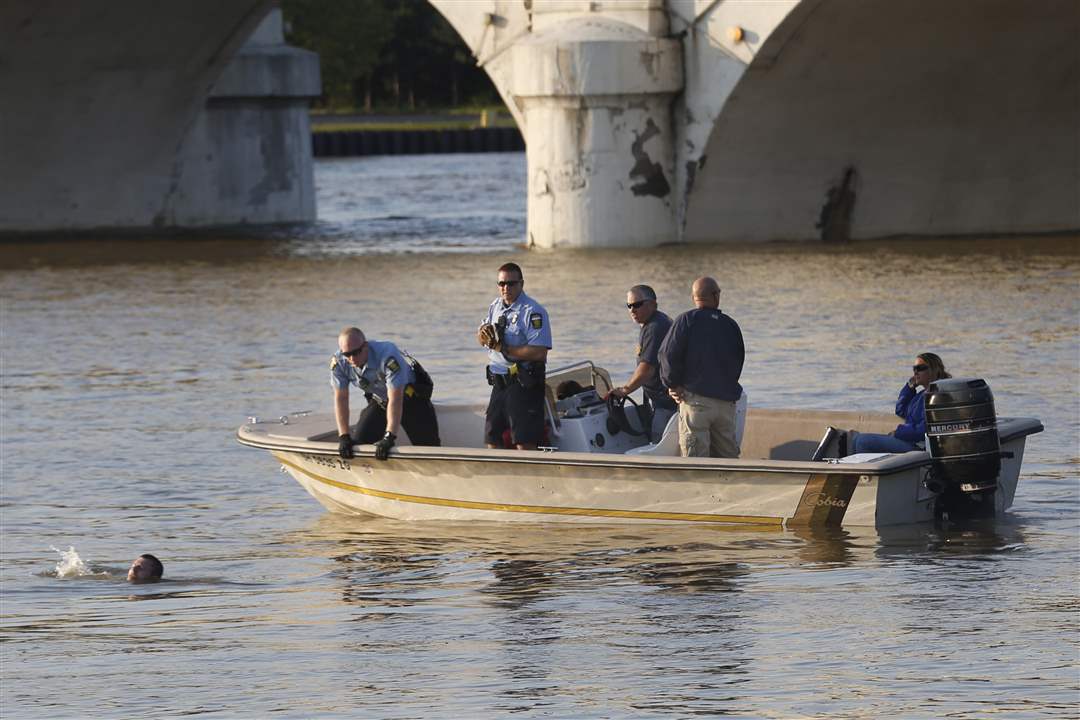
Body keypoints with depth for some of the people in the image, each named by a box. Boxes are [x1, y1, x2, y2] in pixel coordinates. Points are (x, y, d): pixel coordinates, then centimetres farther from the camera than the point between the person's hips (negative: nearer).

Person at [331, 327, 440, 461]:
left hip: (410, 395, -4)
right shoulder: (338, 362, -22)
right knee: (359, 440, -9)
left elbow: (395, 399, -39)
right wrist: (344, 437, -22)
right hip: (379, 401, 4)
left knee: (428, 446, -9)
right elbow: (340, 399, -15)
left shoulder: (388, 356, -38)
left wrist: (389, 438, -44)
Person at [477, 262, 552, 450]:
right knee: (492, 440, 13)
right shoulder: (496, 307, 12)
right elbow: (481, 337, 21)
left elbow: (539, 352, -23)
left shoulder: (533, 312, -14)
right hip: (499, 383, 8)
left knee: (524, 442, -10)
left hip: (524, 385, -8)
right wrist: (484, 332, -5)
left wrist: (503, 348, -20)